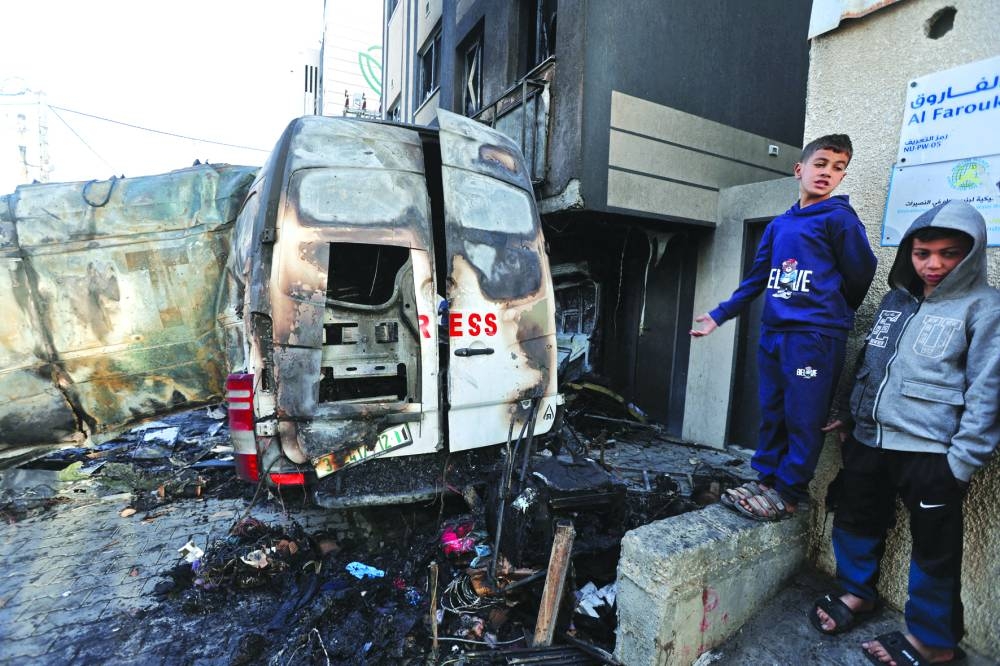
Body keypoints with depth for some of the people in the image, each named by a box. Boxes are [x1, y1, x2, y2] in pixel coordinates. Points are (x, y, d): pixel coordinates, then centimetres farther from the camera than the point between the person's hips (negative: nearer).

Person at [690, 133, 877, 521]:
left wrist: (832, 314, 15)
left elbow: (860, 274, 2)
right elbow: (756, 278, 19)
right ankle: (766, 479, 26)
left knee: (803, 419, 1)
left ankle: (788, 494, 14)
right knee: (771, 414, 13)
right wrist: (719, 315, 18)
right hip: (773, 332, 6)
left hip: (815, 337, -6)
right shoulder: (778, 225, 15)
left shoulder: (839, 217, -2)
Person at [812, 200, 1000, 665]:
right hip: (868, 440, 6)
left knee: (935, 548, 9)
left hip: (931, 453, -6)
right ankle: (857, 593, 41)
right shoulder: (897, 299, 9)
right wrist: (851, 416, 16)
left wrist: (963, 462, -15)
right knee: (856, 519, 19)